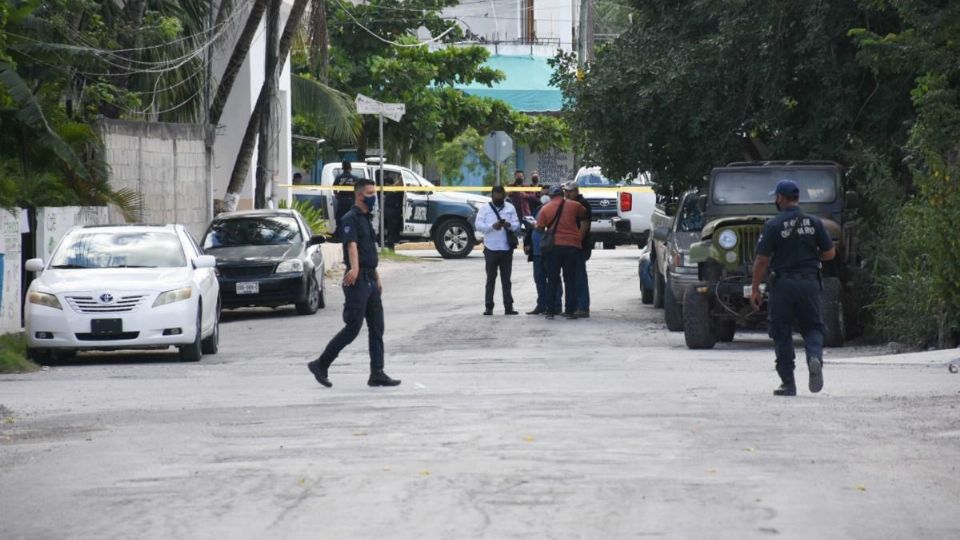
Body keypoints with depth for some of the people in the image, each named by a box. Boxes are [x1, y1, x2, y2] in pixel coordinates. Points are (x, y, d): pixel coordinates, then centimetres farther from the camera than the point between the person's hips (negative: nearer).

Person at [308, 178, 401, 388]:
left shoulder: (366, 219, 18)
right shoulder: (351, 219, -11)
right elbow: (352, 245, -28)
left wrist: (377, 277, 27)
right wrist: (354, 269, -44)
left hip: (370, 281, 9)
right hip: (357, 282, -9)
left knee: (377, 329, 6)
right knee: (352, 328, -8)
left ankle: (377, 374, 7)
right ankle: (320, 365, 2)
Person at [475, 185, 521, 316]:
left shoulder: (510, 208, 10)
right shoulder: (484, 209, 4)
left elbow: (517, 226, 4)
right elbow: (479, 225, -7)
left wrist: (509, 225, -18)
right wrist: (492, 226, -23)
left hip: (507, 249, 2)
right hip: (491, 248, -2)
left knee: (506, 280, 5)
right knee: (490, 279, 1)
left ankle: (508, 306, 7)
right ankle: (489, 306, 4)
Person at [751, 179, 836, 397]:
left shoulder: (772, 226, -7)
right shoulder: (814, 222, 2)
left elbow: (762, 260, -9)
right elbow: (830, 253, 4)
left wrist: (755, 290, -2)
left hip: (782, 284, -2)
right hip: (809, 283, 2)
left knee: (782, 332, 7)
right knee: (813, 326, 14)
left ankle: (788, 383, 6)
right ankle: (815, 357, -17)